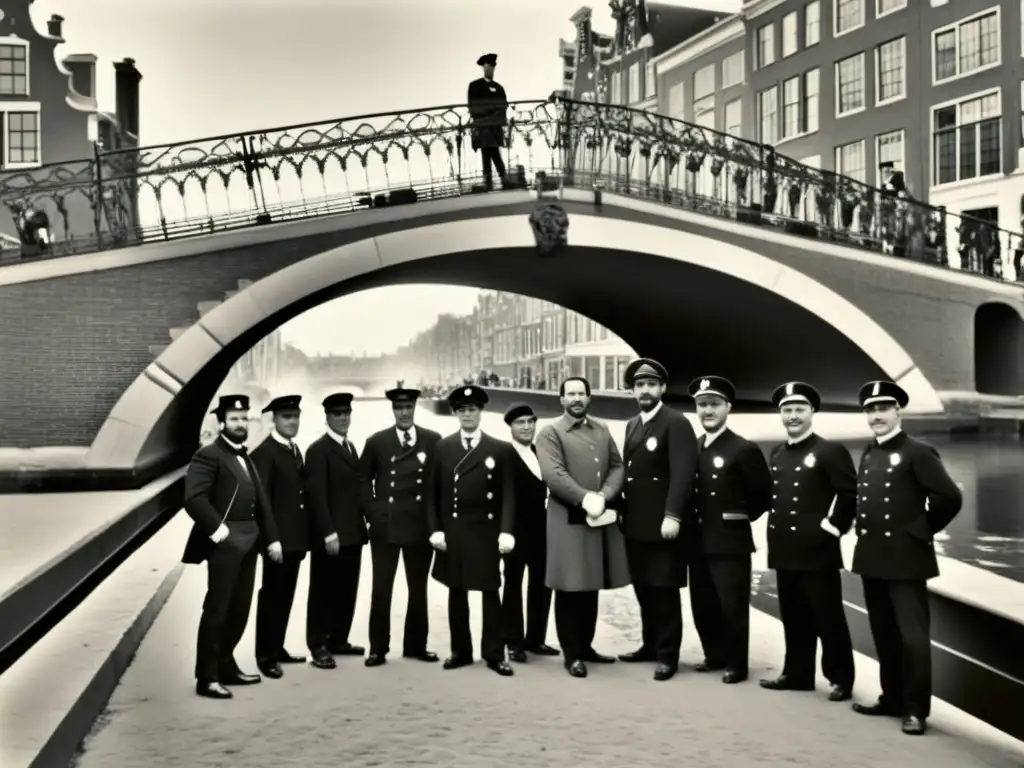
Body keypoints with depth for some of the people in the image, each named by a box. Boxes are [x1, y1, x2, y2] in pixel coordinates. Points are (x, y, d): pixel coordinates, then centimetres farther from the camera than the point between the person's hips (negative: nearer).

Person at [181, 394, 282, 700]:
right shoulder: (208, 455, -8)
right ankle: (207, 678, 3)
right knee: (216, 610, -3)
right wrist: (217, 529, -19)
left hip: (249, 541, 8)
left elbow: (261, 501, 17)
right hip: (225, 541, -8)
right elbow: (194, 498, -20)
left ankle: (226, 666, 25)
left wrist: (272, 537, 9)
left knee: (239, 610, 13)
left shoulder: (246, 457, 19)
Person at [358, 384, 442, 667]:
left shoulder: (433, 440, 2)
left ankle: (416, 645, 21)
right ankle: (378, 647, 12)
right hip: (384, 526, 0)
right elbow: (363, 480, 8)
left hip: (421, 526, 1)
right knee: (381, 589, 3)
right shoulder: (376, 441, 2)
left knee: (418, 589, 9)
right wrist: (373, 513, -1)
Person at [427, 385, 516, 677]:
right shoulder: (442, 448, 5)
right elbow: (433, 493, 5)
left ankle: (494, 653, 12)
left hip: (486, 532, -2)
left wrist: (506, 531, -13)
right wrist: (435, 529, -3)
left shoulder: (500, 450, 1)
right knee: (456, 591, 9)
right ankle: (460, 650, 20)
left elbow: (508, 495, -3)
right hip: (452, 531, 2)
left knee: (490, 591, 4)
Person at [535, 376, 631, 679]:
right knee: (570, 589, -1)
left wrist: (602, 497, -11)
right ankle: (571, 653, 8)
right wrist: (585, 498, -24)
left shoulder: (602, 431, 15)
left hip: (601, 519, 5)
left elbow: (618, 468, 7)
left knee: (591, 588, 13)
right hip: (568, 522, -5)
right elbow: (553, 474, -16)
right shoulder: (550, 433, -3)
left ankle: (586, 646, 25)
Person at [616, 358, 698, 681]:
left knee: (665, 592, 1)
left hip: (662, 524, -7)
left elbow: (683, 473, -18)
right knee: (644, 590, 15)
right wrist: (622, 510, 9)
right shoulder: (631, 425, 16)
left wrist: (672, 516, -25)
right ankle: (650, 645, 28)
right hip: (635, 525, 7)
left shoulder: (676, 423, -9)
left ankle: (668, 655, 11)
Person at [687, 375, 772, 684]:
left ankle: (737, 664, 14)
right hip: (699, 541, 6)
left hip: (730, 542, -6)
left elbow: (764, 494, -8)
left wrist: (741, 517, -2)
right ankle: (715, 655, 28)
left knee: (733, 606, 1)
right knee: (702, 606, 12)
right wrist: (693, 522, 8)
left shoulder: (744, 449, -10)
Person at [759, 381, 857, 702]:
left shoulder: (830, 451, -9)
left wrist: (833, 525, -13)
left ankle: (841, 679, 12)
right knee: (794, 618, 14)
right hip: (785, 550, 7)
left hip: (817, 549, -7)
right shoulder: (776, 453, 13)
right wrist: (774, 524, 13)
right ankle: (797, 673, 23)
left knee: (829, 618, 2)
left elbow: (851, 493, -12)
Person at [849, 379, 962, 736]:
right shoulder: (868, 454, 12)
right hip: (872, 556, 7)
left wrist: (922, 530, -9)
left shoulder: (918, 452, -10)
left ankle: (917, 709, 5)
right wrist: (866, 532, 13)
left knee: (912, 636, -3)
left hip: (905, 558, -7)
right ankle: (892, 699, 25)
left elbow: (950, 497, -17)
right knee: (884, 634, 14)